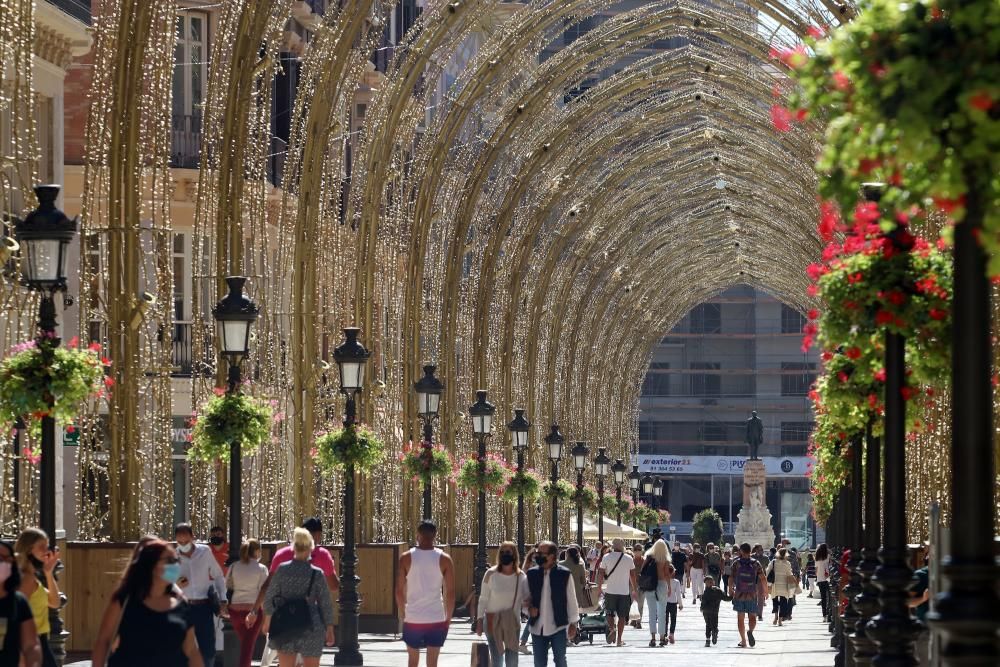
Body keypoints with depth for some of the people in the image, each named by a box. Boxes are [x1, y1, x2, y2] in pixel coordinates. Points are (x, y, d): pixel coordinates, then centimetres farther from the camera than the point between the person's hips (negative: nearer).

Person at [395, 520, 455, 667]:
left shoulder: (406, 558, -1)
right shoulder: (444, 559, -2)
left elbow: (399, 591, 1)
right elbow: (450, 593, -2)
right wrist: (448, 618, 10)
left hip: (412, 619, 0)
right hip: (436, 619, 0)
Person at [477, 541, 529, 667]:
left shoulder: (521, 576, -5)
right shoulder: (491, 574, -11)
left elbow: (526, 598, 4)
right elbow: (483, 599, -4)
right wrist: (480, 620, -6)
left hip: (512, 621, 2)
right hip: (493, 620, -2)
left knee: (512, 656, 5)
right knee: (496, 656, -5)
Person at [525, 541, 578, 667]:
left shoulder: (564, 574, -7)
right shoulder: (532, 574, 1)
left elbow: (571, 600, 0)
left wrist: (573, 623, 0)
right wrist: (529, 607, -9)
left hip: (558, 627, -3)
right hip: (538, 627, 3)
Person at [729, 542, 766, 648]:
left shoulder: (736, 563, -2)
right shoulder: (755, 564, 0)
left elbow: (731, 578, -3)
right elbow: (763, 579, -2)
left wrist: (731, 590, 12)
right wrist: (766, 591, 11)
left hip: (739, 594, 0)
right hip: (752, 595, 0)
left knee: (740, 618, 9)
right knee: (752, 616, 9)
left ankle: (743, 641, 7)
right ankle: (750, 631, -21)